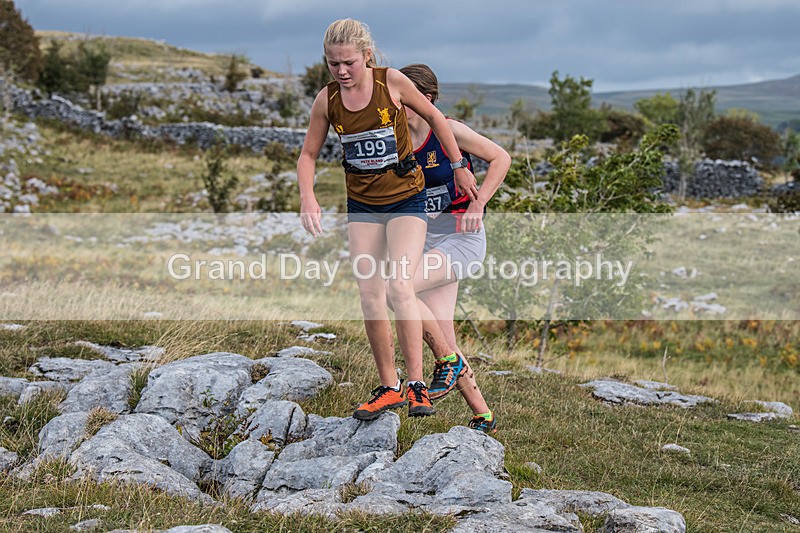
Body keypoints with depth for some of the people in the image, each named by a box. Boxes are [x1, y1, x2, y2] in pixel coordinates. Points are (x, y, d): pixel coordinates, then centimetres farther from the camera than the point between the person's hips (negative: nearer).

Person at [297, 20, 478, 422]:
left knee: (400, 286, -19)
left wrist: (460, 169, 6)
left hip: (405, 197, -3)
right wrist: (307, 197, -13)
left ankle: (416, 385, -12)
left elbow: (434, 118, 1)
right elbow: (308, 155, 4)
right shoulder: (327, 99, -6)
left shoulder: (392, 82, -14)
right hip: (362, 204, 4)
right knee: (369, 294, -1)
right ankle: (388, 388, 11)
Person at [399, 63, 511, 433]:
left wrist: (477, 206, -15)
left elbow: (501, 158, -6)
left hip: (462, 239, -6)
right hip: (430, 242, 6)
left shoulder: (449, 132, -10)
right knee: (442, 338, 2)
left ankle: (448, 362, -9)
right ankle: (482, 416, 15)